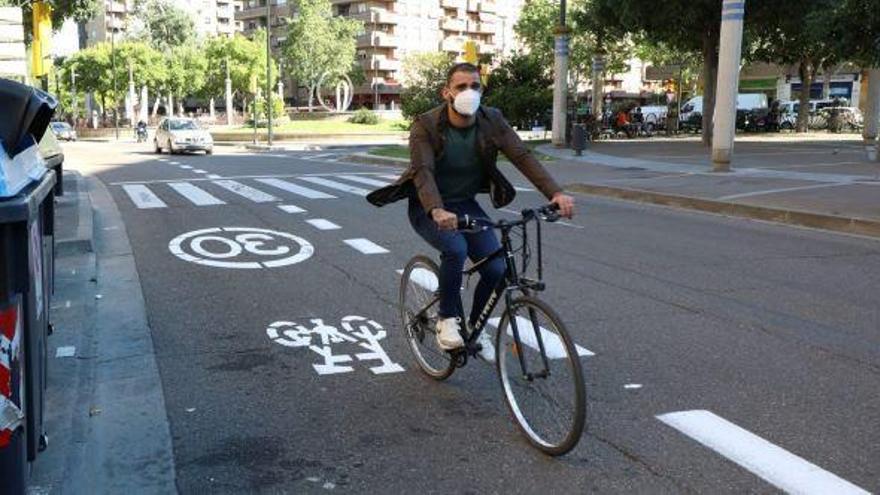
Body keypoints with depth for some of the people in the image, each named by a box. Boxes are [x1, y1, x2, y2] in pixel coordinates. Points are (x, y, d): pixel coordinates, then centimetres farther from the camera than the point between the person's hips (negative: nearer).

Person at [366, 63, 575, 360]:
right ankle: (447, 319, -9)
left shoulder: (491, 121, -10)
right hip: (429, 208, -4)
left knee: (496, 269, -13)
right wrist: (437, 211, -53)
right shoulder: (426, 125, -21)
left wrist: (555, 193, -35)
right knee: (455, 249, -33)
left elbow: (522, 157, -20)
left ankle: (474, 325, 15)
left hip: (466, 205, 4)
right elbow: (423, 171, -33)